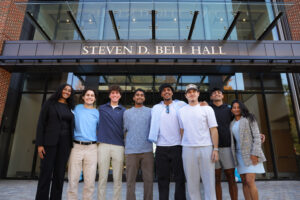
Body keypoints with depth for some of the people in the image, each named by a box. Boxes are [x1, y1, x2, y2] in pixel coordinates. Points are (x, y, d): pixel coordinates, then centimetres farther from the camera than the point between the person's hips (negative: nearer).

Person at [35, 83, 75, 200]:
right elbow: (41, 123, -2)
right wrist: (39, 144, -9)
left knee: (59, 174, 6)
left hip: (65, 143, 3)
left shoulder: (70, 108, 13)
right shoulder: (49, 103, 4)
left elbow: (71, 126, 11)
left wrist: (72, 145, 4)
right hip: (50, 141, -3)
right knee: (46, 172, -1)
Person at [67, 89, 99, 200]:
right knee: (73, 179, 2)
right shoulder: (76, 108, 8)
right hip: (76, 146, 0)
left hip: (91, 148, 1)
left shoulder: (97, 113, 10)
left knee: (90, 181, 3)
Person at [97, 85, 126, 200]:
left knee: (118, 178, 5)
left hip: (119, 146, 0)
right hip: (103, 145, 0)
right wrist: (98, 137, 9)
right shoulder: (101, 108, 12)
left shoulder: (124, 111, 10)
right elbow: (97, 124, 18)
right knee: (102, 177, 5)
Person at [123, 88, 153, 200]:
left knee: (148, 179, 5)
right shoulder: (127, 112, 13)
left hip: (147, 150, 0)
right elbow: (124, 129, 12)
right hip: (131, 150, 0)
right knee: (130, 180, 5)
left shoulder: (150, 111, 10)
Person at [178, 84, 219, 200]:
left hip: (206, 148, -1)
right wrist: (181, 148, 8)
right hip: (188, 149, 2)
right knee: (191, 181, 7)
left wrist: (215, 149, -6)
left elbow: (213, 129, 0)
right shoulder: (181, 111, 10)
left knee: (209, 180, 4)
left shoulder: (207, 109, 4)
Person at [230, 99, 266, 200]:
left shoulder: (249, 119, -3)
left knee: (250, 181, -12)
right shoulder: (232, 123, 12)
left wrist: (255, 154, -18)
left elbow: (257, 136, -9)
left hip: (251, 153, -5)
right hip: (239, 154, 5)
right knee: (244, 182, 5)